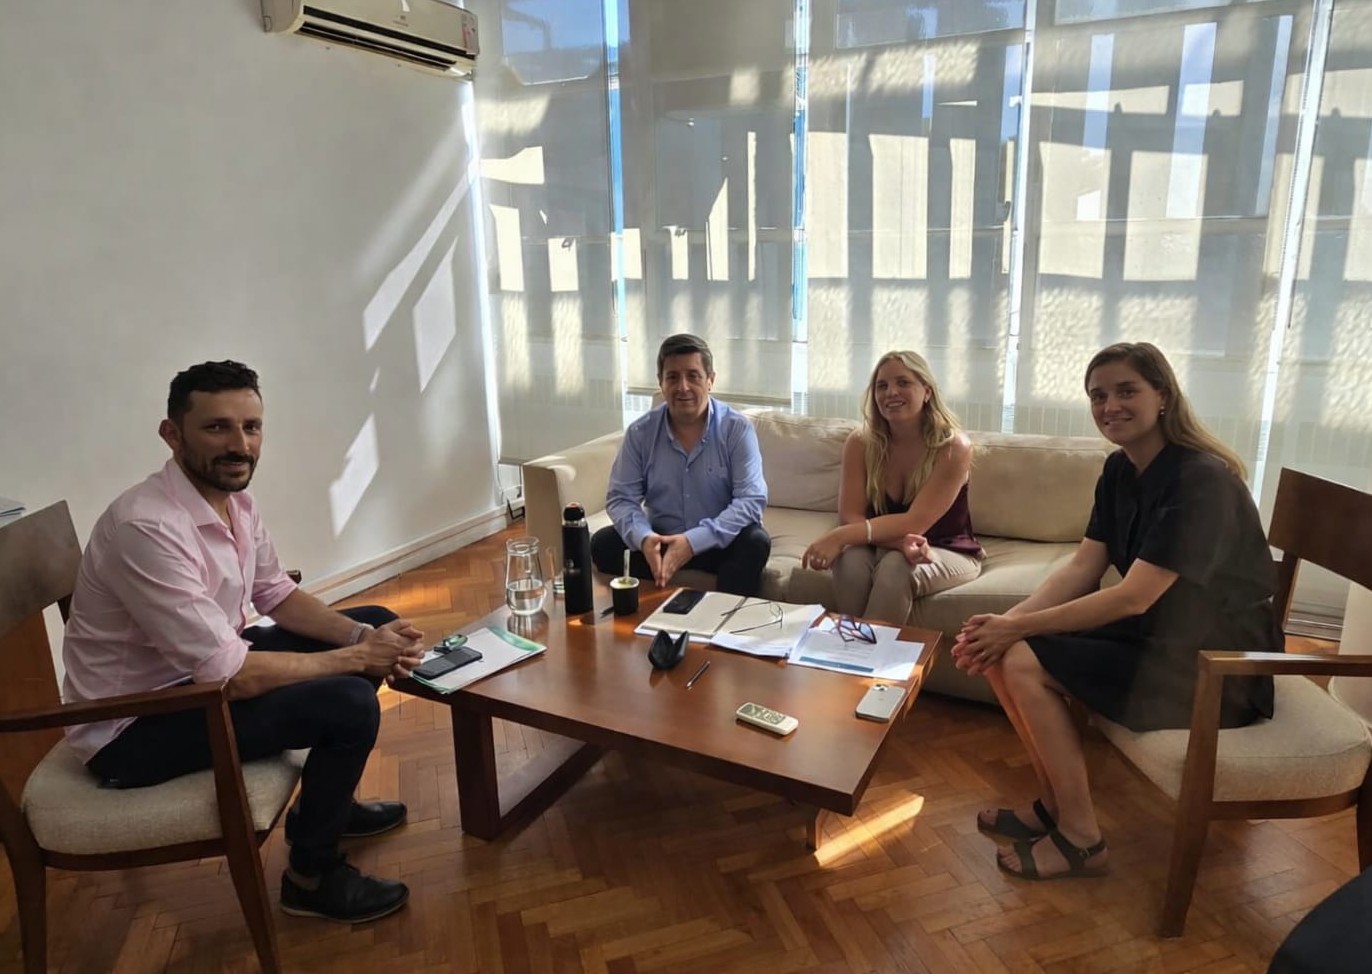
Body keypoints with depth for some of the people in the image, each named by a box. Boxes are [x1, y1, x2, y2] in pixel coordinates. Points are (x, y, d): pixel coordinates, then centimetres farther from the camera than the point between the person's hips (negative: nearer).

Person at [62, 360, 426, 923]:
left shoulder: (233, 498, -3)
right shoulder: (146, 527, -31)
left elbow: (278, 596, 7)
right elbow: (231, 677, -32)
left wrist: (364, 637, -10)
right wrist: (356, 658, -21)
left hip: (200, 670, 9)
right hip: (133, 727, -9)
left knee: (373, 622, 7)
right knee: (348, 703, -25)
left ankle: (325, 803, 23)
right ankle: (312, 876, 2)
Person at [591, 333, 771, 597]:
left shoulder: (737, 428, -13)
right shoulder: (640, 432, -5)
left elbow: (751, 500, -19)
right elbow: (621, 498, -4)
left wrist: (694, 541, -32)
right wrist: (643, 538, -28)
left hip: (718, 542, -2)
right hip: (661, 538, 2)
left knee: (756, 543, -31)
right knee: (604, 544, -20)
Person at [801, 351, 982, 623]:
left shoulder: (954, 446, -18)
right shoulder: (860, 443, -9)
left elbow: (914, 522, -26)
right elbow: (850, 517, -16)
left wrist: (840, 537, -38)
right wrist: (901, 541, -36)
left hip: (948, 553, -2)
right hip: (881, 546, 2)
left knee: (896, 567, -34)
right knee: (851, 560, -31)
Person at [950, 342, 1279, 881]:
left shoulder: (1202, 480, -22)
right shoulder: (1120, 469, 4)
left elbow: (1133, 598, -27)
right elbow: (1083, 568, -2)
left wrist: (1018, 628, -24)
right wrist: (1006, 623, -17)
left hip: (1212, 669, -8)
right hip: (1149, 637, 8)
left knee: (1026, 664, -19)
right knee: (1001, 652, -5)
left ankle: (1080, 837, -3)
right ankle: (1054, 805, 10)